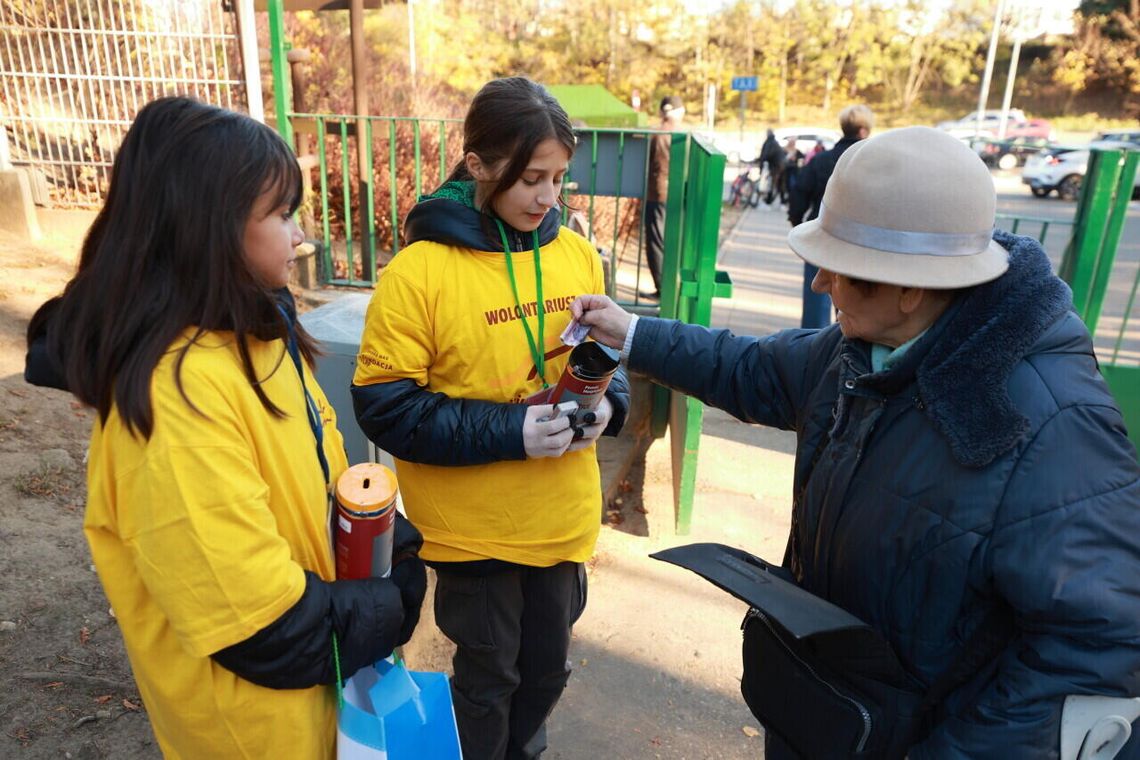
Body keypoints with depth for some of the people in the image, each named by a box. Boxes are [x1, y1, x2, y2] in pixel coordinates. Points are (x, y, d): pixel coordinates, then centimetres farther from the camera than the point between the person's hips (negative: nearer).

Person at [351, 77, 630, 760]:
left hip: (564, 519, 5)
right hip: (473, 527, -4)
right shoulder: (419, 270, -17)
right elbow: (387, 407, -16)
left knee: (546, 671, 25)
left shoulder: (577, 254, -2)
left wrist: (607, 404, -11)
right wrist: (508, 430, -24)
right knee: (488, 679, 18)